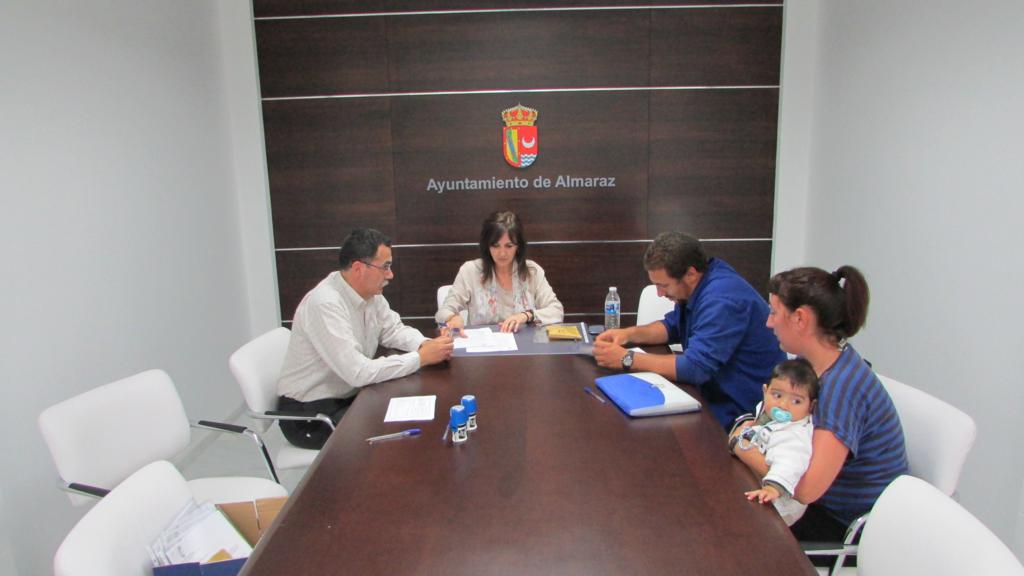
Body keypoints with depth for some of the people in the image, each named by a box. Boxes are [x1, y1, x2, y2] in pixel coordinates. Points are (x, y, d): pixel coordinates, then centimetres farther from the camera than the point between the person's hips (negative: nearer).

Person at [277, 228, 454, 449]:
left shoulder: (369, 291, -2)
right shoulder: (325, 304, -28)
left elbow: (393, 330, 11)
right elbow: (358, 372, -32)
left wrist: (425, 344, -10)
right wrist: (421, 357, -25)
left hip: (350, 396, 8)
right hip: (309, 415, -8)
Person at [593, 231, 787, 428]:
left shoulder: (722, 300, -27)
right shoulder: (697, 286, 2)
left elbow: (695, 367, -31)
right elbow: (672, 326, 17)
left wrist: (627, 359, -25)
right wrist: (629, 333, -1)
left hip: (741, 411, -9)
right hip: (716, 394, 9)